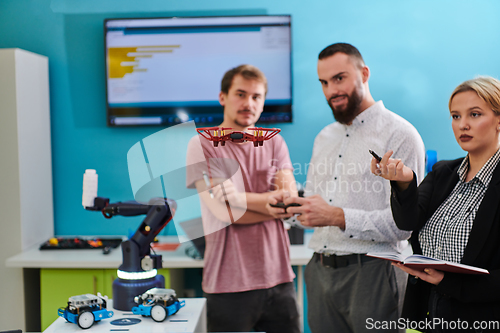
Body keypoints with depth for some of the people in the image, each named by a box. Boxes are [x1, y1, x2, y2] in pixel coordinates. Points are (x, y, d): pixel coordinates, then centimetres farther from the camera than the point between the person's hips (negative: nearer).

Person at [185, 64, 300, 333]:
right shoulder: (203, 145, -4)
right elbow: (227, 214, -13)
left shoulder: (274, 143, 10)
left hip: (279, 278, 4)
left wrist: (240, 197, -15)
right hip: (230, 283, -4)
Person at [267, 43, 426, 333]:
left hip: (371, 273, -6)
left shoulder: (399, 134, -8)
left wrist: (338, 217, -23)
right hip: (321, 273, 6)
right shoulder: (325, 137, 17)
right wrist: (292, 205, 1)